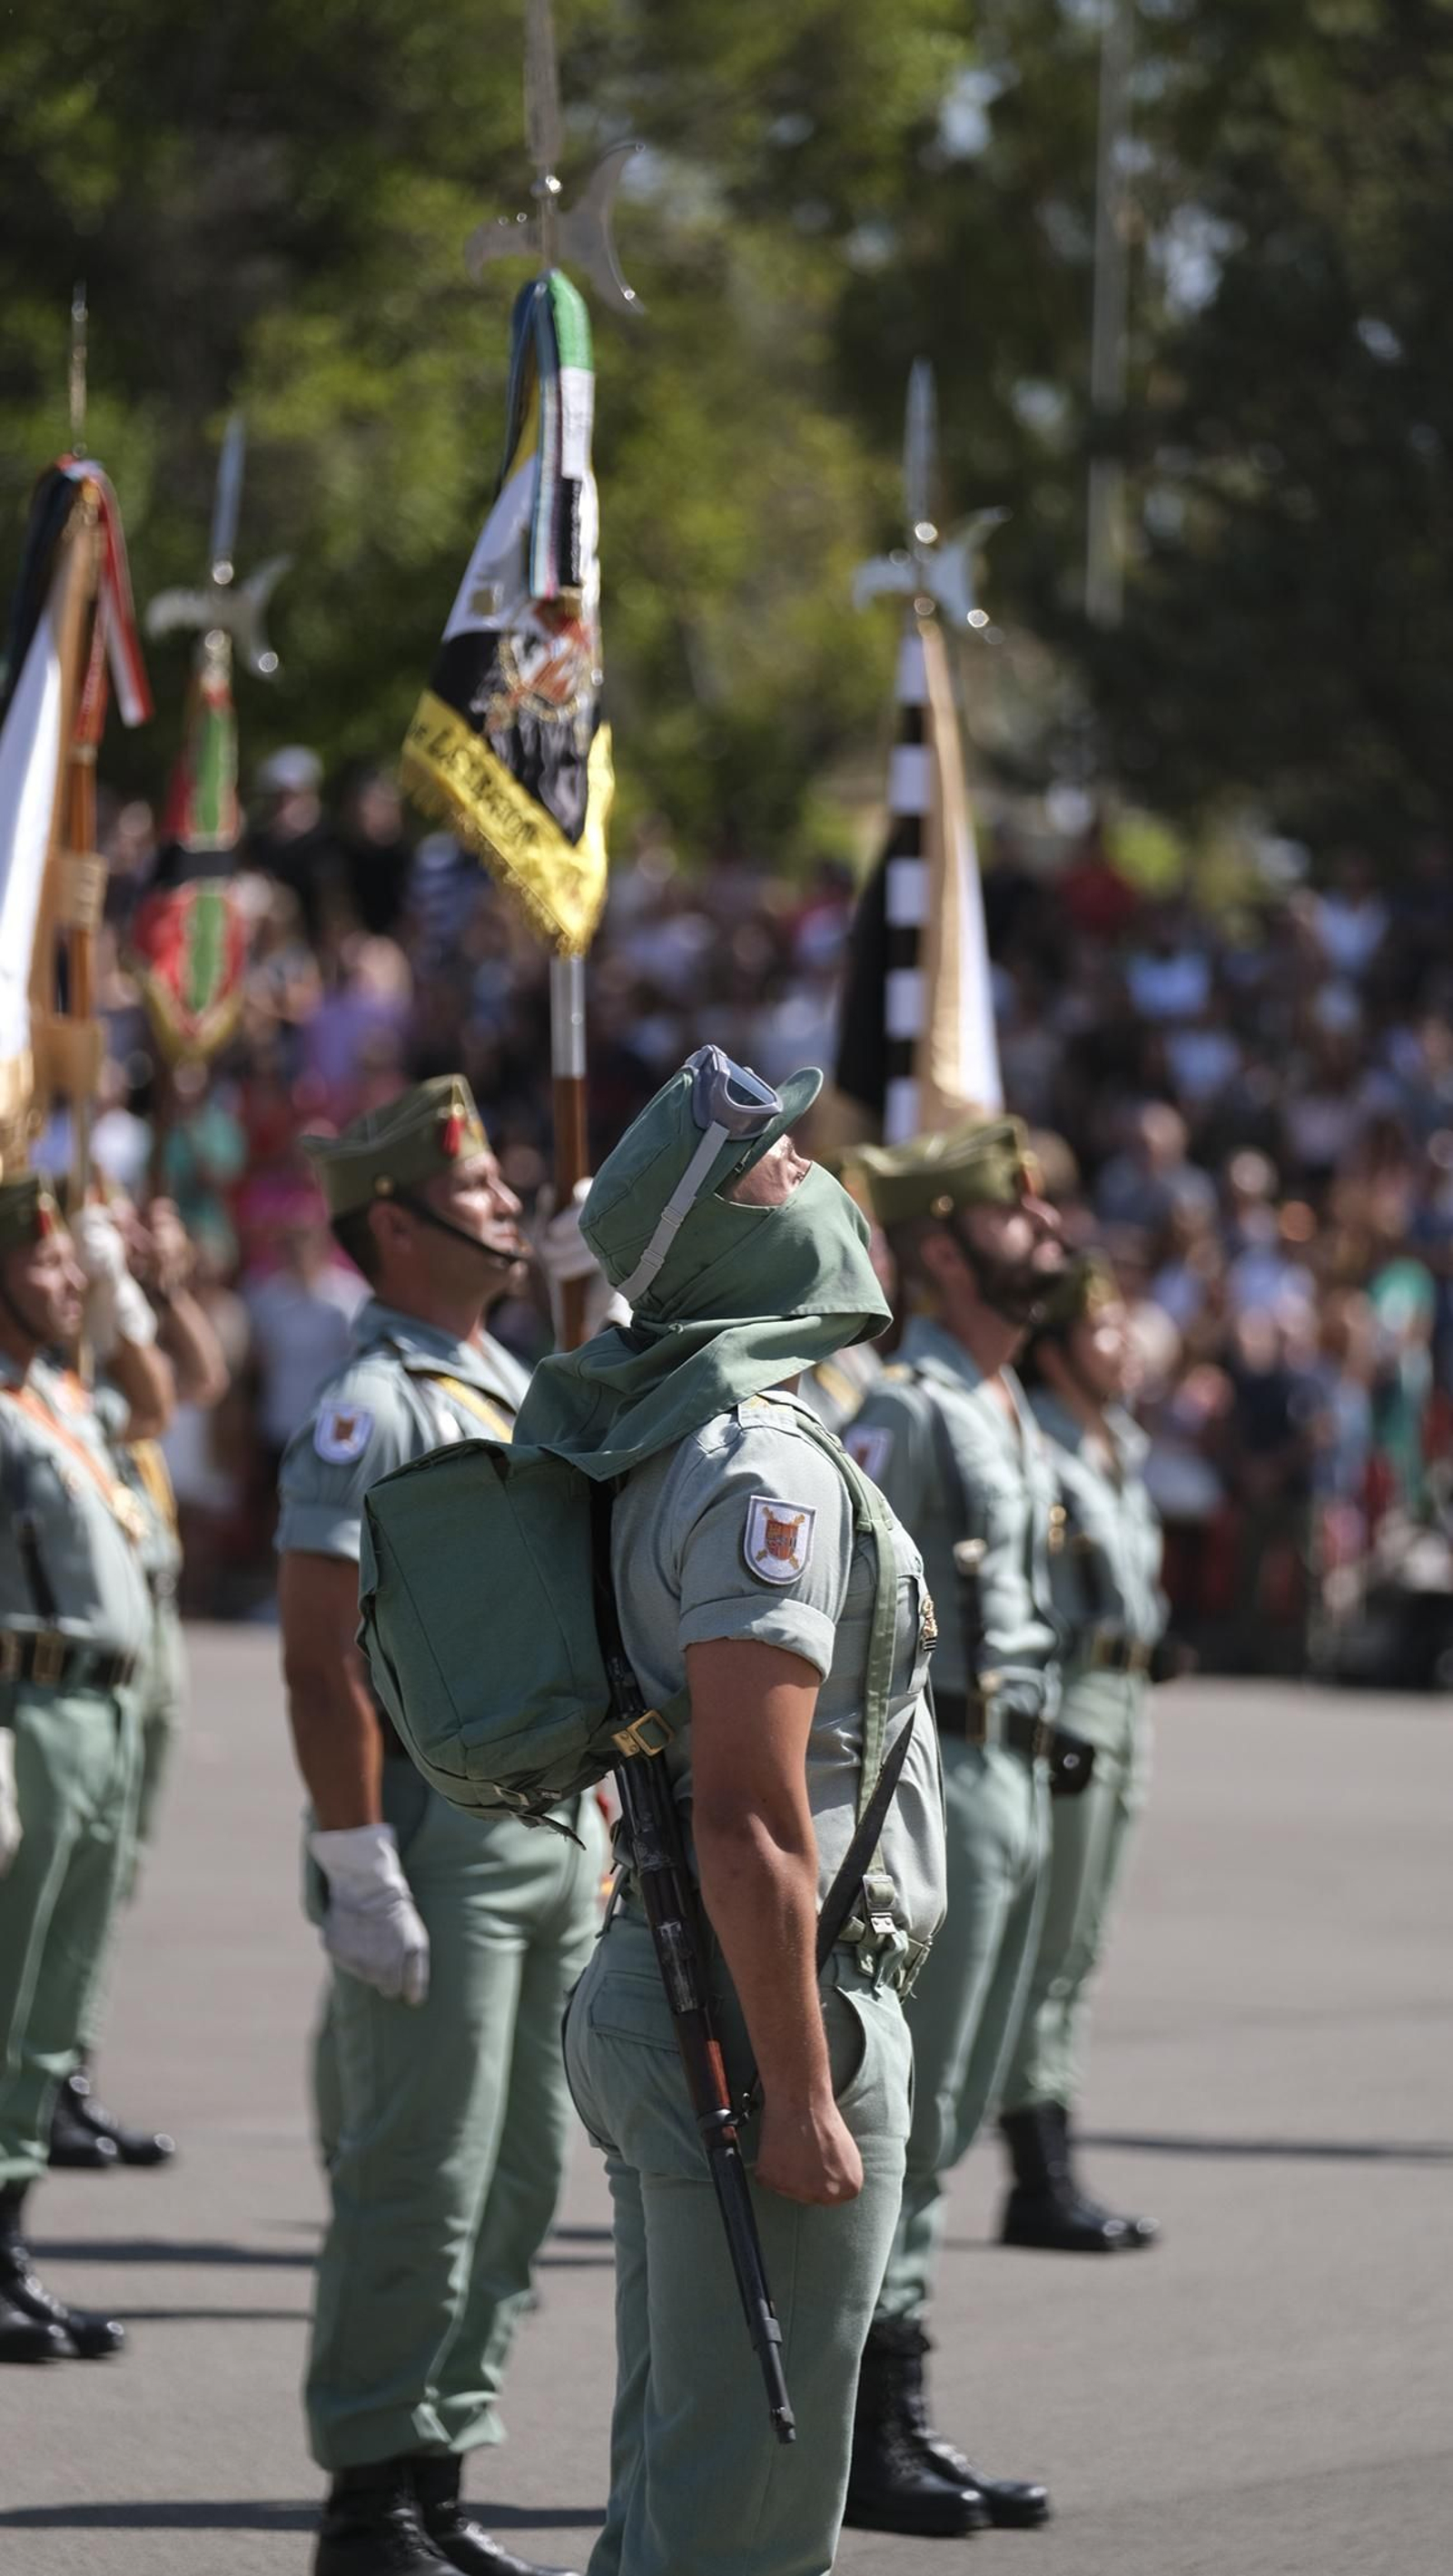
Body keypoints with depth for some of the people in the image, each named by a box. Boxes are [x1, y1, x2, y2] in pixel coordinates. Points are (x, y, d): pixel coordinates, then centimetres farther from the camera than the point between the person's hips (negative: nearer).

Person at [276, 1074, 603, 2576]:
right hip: (438, 1831, -9)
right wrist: (359, 1875, -21)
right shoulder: (370, 1408, -13)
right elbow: (321, 1662, -17)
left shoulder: (521, 1394, 15)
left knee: (517, 2181, 11)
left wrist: (600, 1826, 17)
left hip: (549, 1824, 9)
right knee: (418, 2184, -6)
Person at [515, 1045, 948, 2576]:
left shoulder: (664, 1445, 14)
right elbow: (750, 1819, -23)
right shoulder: (763, 1470, -18)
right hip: (763, 2010, -10)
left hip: (652, 1995, 10)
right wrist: (800, 2095, -22)